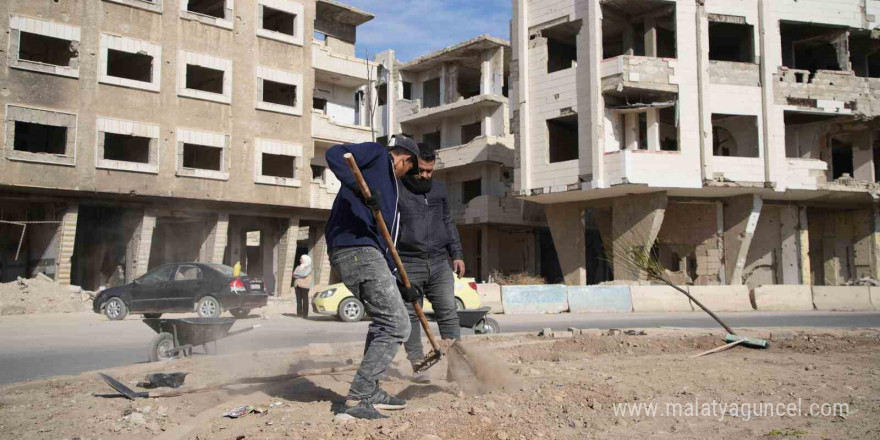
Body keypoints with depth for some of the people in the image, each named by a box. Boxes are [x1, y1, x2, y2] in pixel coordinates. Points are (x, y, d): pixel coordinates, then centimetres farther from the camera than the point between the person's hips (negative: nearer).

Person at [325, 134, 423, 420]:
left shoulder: (388, 187, 30)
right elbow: (335, 154, -11)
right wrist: (359, 188, -24)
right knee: (396, 326, -8)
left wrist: (400, 285, 23)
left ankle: (370, 392, 27)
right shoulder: (377, 154, 8)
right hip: (358, 250, -10)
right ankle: (356, 400, -6)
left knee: (383, 321, 21)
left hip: (365, 253, 10)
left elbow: (384, 241, 27)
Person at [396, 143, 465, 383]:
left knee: (448, 312, -1)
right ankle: (417, 365, 7)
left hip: (439, 262, 4)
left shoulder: (439, 189, 14)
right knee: (410, 316, 0)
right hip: (408, 264, -4)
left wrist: (457, 253, 14)